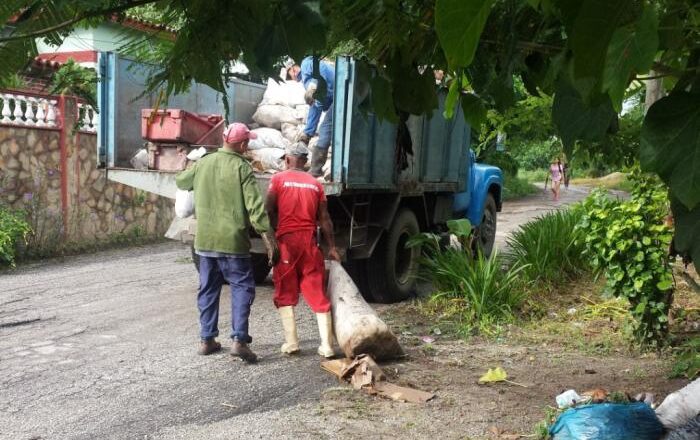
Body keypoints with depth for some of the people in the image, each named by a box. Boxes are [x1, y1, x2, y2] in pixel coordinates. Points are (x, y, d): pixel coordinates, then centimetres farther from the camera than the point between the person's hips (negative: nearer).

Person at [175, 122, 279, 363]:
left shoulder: (203, 163, 5)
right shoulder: (242, 167, -10)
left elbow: (181, 182, 23)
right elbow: (255, 206, -15)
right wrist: (269, 237, -13)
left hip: (205, 240, 5)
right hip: (232, 240, -5)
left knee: (208, 289, 15)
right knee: (242, 287, 3)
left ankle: (207, 339, 20)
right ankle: (239, 339, -7)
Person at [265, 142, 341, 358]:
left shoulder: (278, 179, 2)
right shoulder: (315, 184, 10)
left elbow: (269, 210, -7)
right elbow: (324, 219, 8)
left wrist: (275, 233, 5)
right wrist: (331, 247, 13)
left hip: (286, 240, -2)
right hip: (309, 241, 2)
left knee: (285, 293, 8)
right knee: (318, 293, 4)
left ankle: (291, 342, 4)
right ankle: (326, 345, 2)